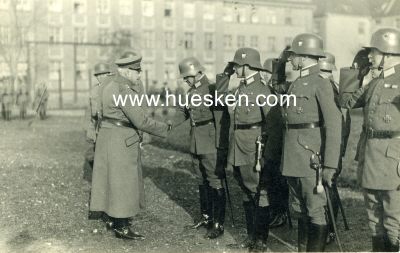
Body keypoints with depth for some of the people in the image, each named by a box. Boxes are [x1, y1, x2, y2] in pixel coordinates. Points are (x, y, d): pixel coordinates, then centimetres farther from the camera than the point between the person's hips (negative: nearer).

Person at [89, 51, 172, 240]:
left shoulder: (115, 85, 12)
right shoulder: (122, 90, -21)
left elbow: (139, 103, 13)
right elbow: (141, 121, -20)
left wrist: (136, 83, 6)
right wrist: (165, 129, -11)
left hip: (123, 141, 10)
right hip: (118, 141, -10)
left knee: (120, 181, 18)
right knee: (121, 182, -2)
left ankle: (116, 220, 29)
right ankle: (121, 228, 8)